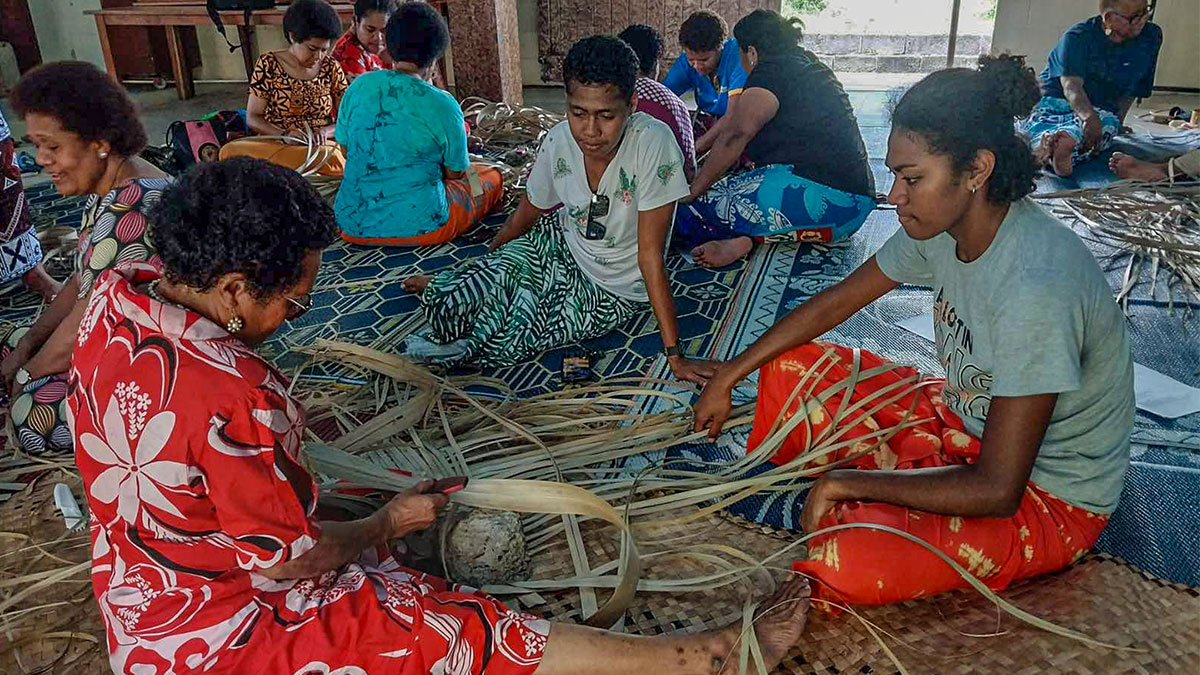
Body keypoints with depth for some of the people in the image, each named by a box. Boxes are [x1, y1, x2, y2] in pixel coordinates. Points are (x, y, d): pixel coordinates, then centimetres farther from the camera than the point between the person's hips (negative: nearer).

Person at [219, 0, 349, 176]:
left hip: (321, 146, 1)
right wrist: (284, 135, -20)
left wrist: (326, 131, -16)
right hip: (273, 142, 0)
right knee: (231, 150, -32)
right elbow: (253, 118, 0)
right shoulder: (268, 64, 1)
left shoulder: (331, 68, 6)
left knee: (333, 156, -39)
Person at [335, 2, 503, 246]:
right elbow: (456, 173, -3)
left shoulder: (358, 87, -2)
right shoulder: (442, 105, -16)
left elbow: (347, 149, 10)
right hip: (417, 226, -4)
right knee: (493, 177, 19)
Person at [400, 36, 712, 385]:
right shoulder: (559, 141, -15)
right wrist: (482, 269, 17)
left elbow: (650, 255, -27)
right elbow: (529, 211, 5)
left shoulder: (653, 142, -30)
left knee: (504, 343, -22)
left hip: (612, 290, -4)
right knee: (449, 298, -19)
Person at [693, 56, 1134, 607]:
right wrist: (727, 377, 2)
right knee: (792, 366, -1)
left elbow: (997, 490, -31)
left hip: (1048, 496, -7)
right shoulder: (944, 224, -10)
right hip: (965, 418, 7)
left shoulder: (1036, 288, -34)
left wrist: (846, 481, -23)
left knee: (845, 561, -32)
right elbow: (833, 303, 2)